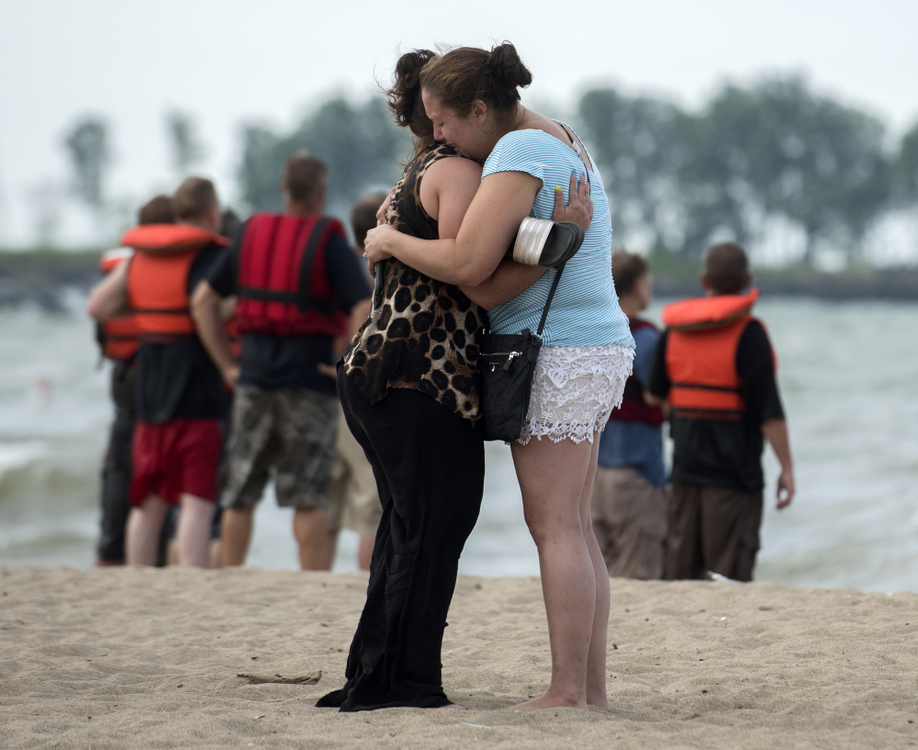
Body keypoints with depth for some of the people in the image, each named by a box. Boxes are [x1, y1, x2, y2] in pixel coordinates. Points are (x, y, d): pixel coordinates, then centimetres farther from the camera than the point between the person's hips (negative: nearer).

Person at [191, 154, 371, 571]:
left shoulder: (251, 235, 10)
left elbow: (204, 301, 11)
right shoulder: (329, 242, -5)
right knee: (308, 498, -3)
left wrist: (227, 366, 10)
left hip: (254, 375, 4)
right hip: (309, 379, -4)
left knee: (240, 493, 10)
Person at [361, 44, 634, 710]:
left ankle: (567, 692, -10)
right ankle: (593, 686, 8)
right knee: (574, 529, 8)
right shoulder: (561, 140, 16)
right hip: (596, 350, 10)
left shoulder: (520, 152, -16)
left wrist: (391, 243, -7)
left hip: (557, 355, -10)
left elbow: (468, 265, -24)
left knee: (553, 526, -9)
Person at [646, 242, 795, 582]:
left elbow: (654, 396, 8)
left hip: (686, 465, 5)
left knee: (680, 565, 12)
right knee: (729, 568, -2)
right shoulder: (747, 331, -12)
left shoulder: (674, 330, 5)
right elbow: (768, 407, -15)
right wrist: (787, 467, -11)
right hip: (733, 468, -5)